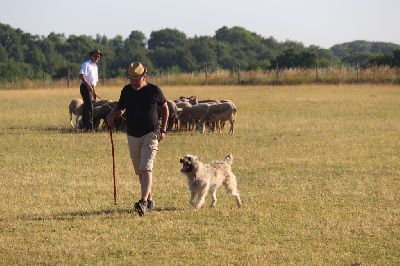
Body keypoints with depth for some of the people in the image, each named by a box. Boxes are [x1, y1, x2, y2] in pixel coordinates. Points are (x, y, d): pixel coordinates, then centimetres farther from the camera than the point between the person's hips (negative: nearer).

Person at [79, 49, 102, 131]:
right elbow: (81, 76, -18)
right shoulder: (86, 64, -7)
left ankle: (84, 126, 18)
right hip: (85, 87, -9)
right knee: (89, 106, -15)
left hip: (91, 88, 9)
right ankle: (89, 126, -19)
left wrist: (94, 91, 20)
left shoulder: (95, 67, 21)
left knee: (86, 106, 12)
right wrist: (88, 85, -23)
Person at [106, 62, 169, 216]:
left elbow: (164, 107, 9)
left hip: (150, 135, -5)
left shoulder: (154, 90, -5)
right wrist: (113, 114, -8)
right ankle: (150, 201, 19)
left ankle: (143, 201, -27)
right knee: (140, 172, 8)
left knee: (146, 169, -17)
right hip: (132, 136, 5)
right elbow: (120, 107, 16)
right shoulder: (127, 91, 5)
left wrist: (163, 130, 3)